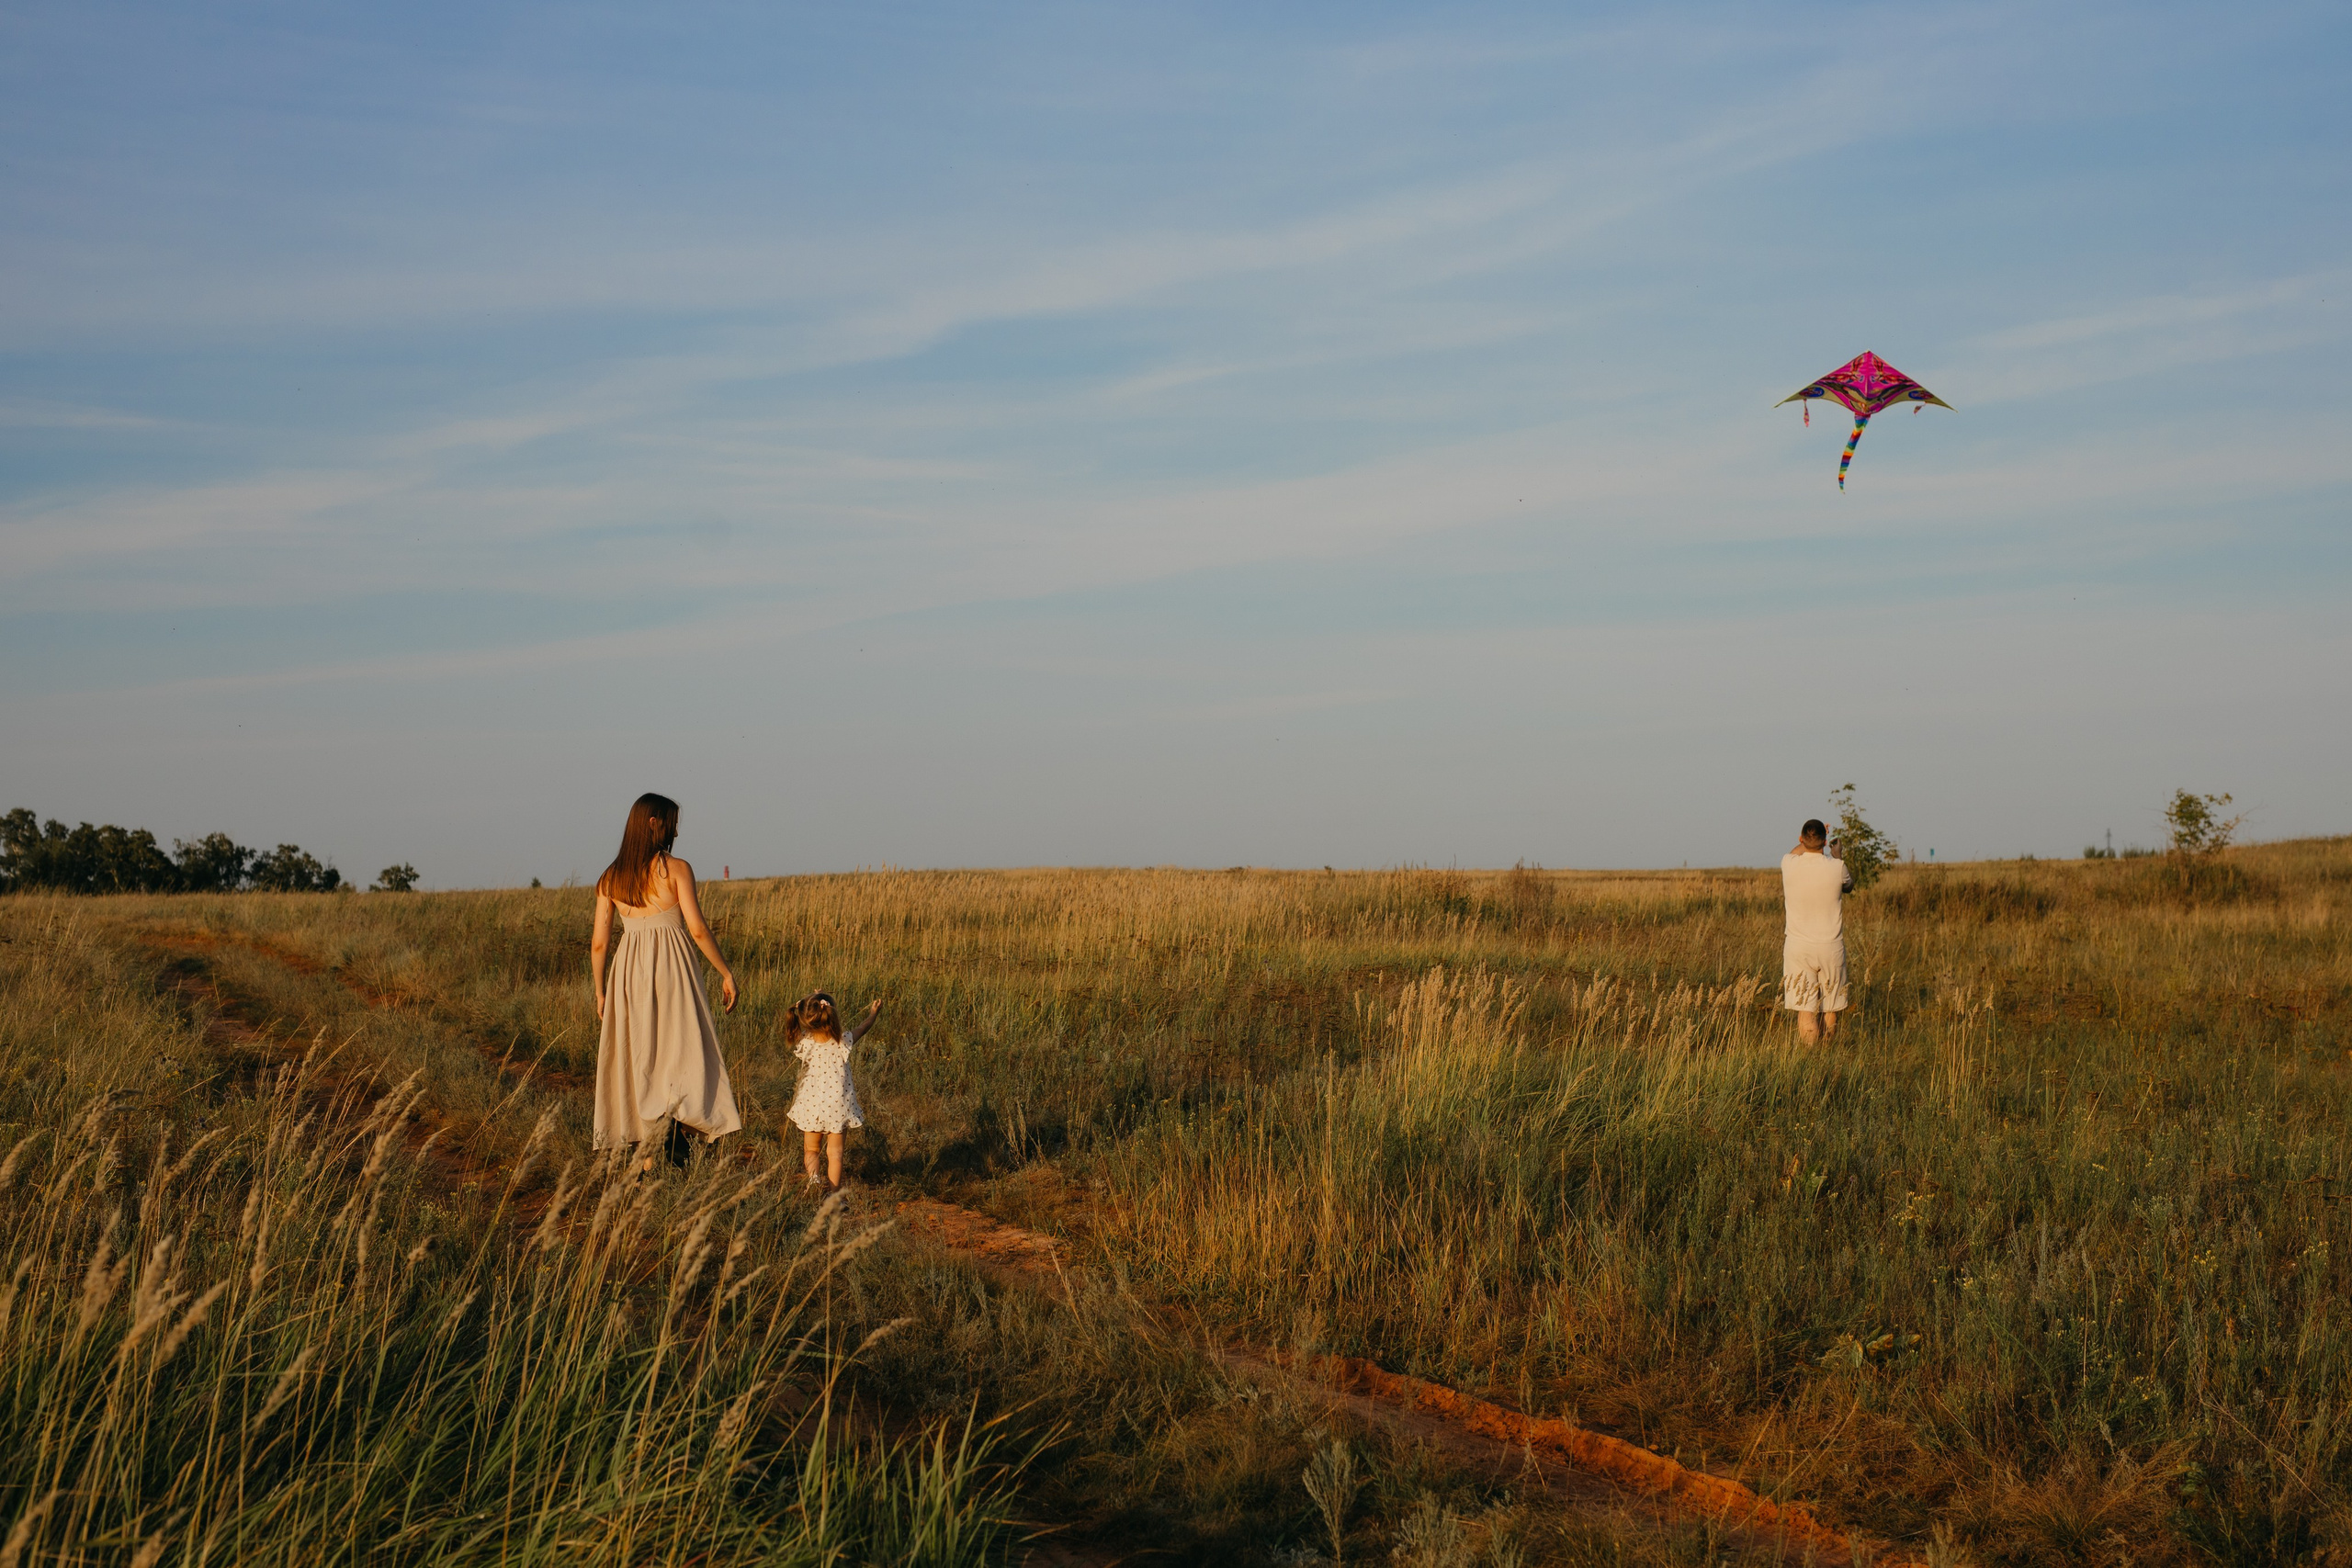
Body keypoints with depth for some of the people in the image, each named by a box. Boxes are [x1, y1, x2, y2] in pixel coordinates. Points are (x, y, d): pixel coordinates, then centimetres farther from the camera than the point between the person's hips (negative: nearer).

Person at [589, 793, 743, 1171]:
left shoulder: (610, 879, 7)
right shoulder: (676, 869, -6)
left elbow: (599, 943, 7)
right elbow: (698, 930, -10)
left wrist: (600, 992, 17)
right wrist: (726, 972, -1)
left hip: (628, 970, 4)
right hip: (672, 968, -4)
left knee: (639, 1058, 11)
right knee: (683, 1050, 2)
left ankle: (647, 1160, 12)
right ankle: (674, 1116, -28)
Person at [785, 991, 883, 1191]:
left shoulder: (805, 1044, -12)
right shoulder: (843, 1043, -16)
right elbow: (862, 1029, 5)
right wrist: (873, 1014, 24)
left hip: (811, 1107, 2)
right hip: (838, 1108, -2)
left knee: (810, 1150, 17)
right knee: (835, 1153, 7)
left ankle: (813, 1182, 1)